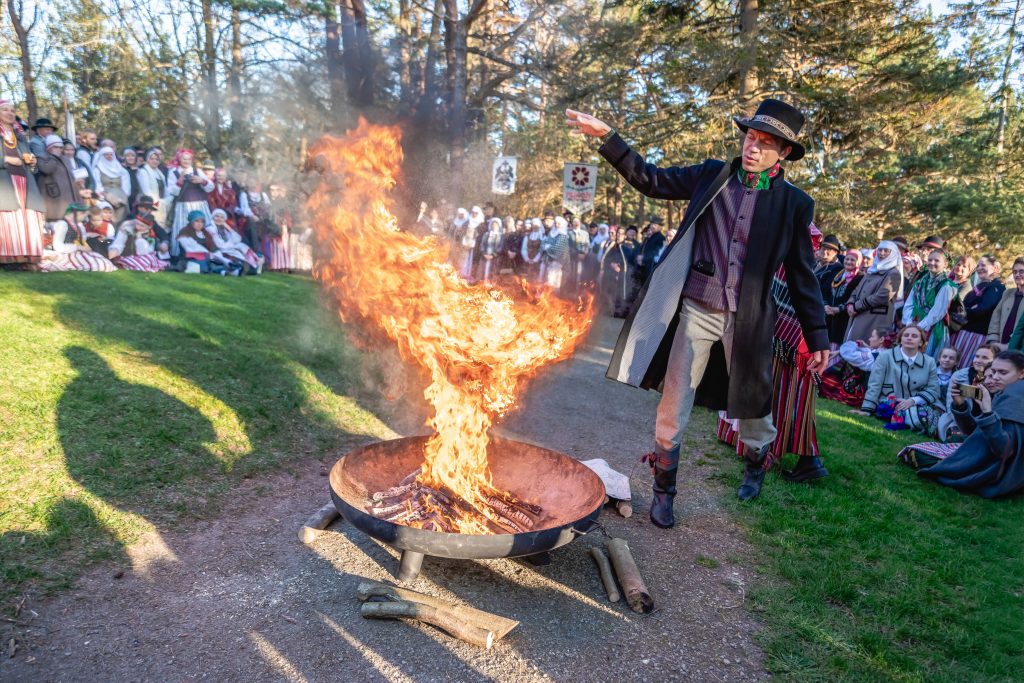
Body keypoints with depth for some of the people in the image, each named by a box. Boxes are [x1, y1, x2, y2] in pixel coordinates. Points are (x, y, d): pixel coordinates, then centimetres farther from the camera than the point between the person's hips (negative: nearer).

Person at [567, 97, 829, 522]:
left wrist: (817, 337, 4)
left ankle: (755, 463, 47)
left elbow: (802, 276, 6)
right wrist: (606, 136, 0)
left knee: (751, 405, 14)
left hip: (748, 320, 0)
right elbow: (652, 181, 7)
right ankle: (663, 490, 20)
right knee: (673, 404, 2)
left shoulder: (794, 204, 2)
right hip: (696, 310, 1)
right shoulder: (712, 175, 5)